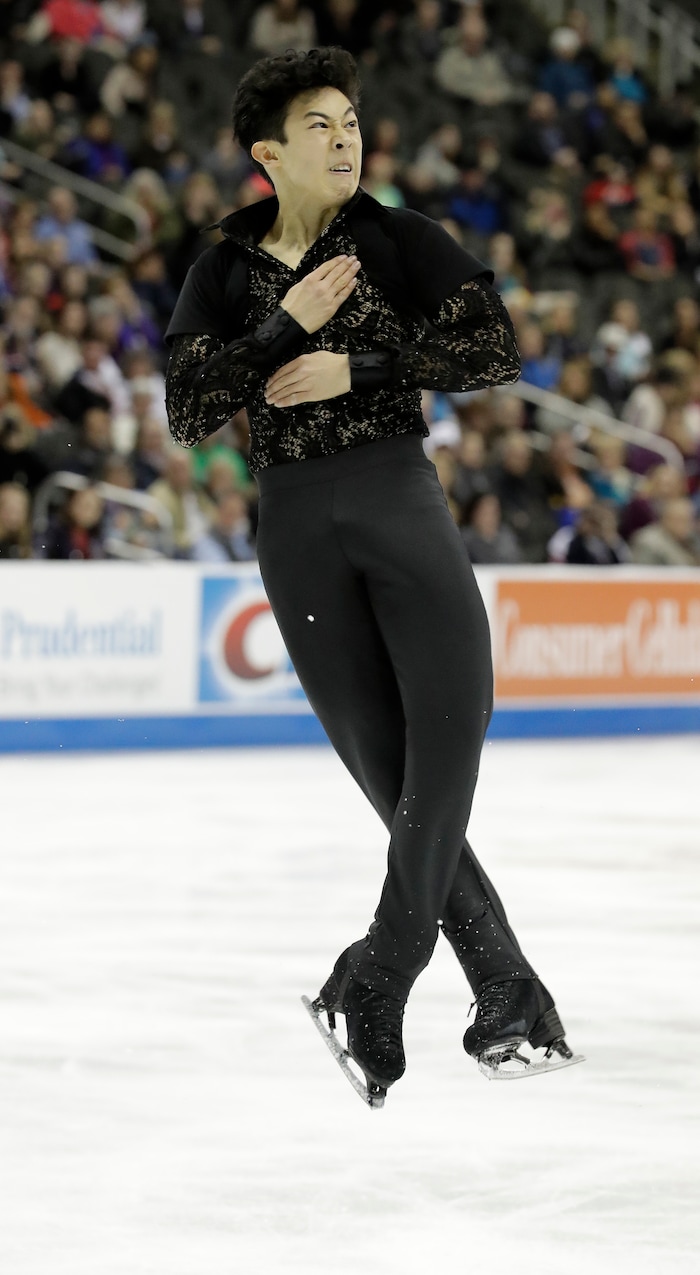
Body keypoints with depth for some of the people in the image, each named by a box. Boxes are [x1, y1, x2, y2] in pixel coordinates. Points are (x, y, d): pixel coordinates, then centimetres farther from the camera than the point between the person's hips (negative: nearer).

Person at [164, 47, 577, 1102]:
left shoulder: (400, 240, 4)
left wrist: (359, 364, -12)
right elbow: (188, 413, -2)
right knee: (391, 773, -2)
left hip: (401, 501, -1)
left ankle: (377, 983, -14)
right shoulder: (225, 273, 8)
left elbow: (496, 349, -6)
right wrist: (286, 327, -12)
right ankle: (510, 995, 3)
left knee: (452, 724, -18)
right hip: (298, 527, 1)